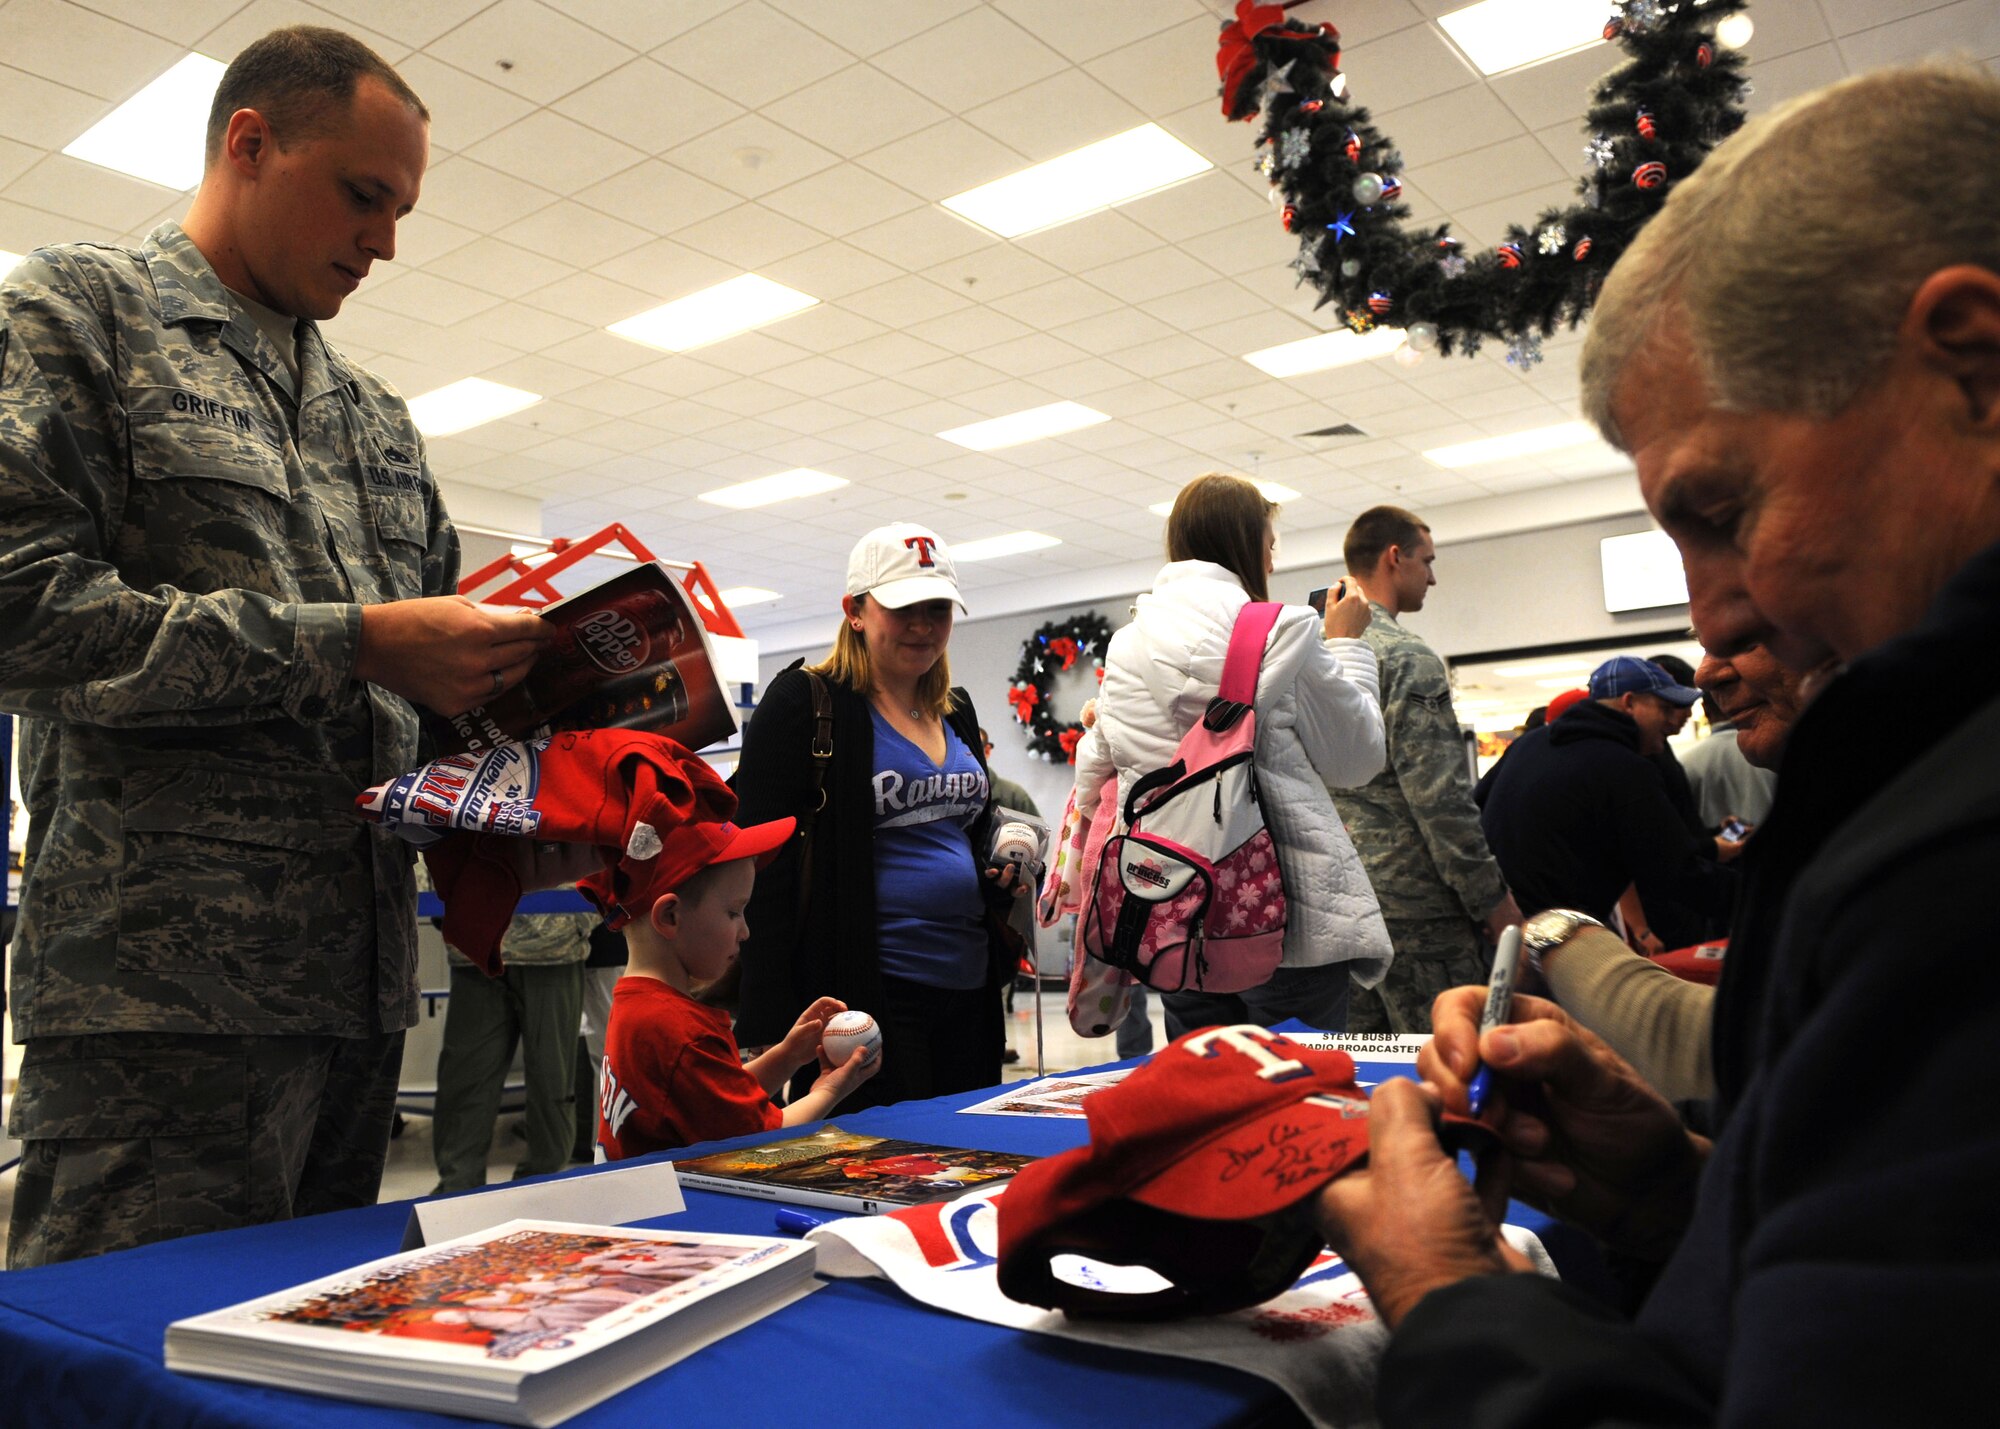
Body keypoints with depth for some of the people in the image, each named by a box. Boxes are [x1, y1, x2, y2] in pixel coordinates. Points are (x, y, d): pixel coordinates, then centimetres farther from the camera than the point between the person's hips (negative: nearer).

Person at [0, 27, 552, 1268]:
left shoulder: (380, 418, 21)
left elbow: (435, 634, 24)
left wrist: (504, 662, 1)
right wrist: (350, 643, -17)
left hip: (363, 984, 7)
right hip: (166, 988, -6)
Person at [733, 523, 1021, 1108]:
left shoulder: (957, 710, 14)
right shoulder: (804, 703, -7)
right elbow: (765, 865, -12)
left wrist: (1005, 862, 5)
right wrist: (769, 1028, -17)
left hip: (967, 991, 7)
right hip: (862, 992, -7)